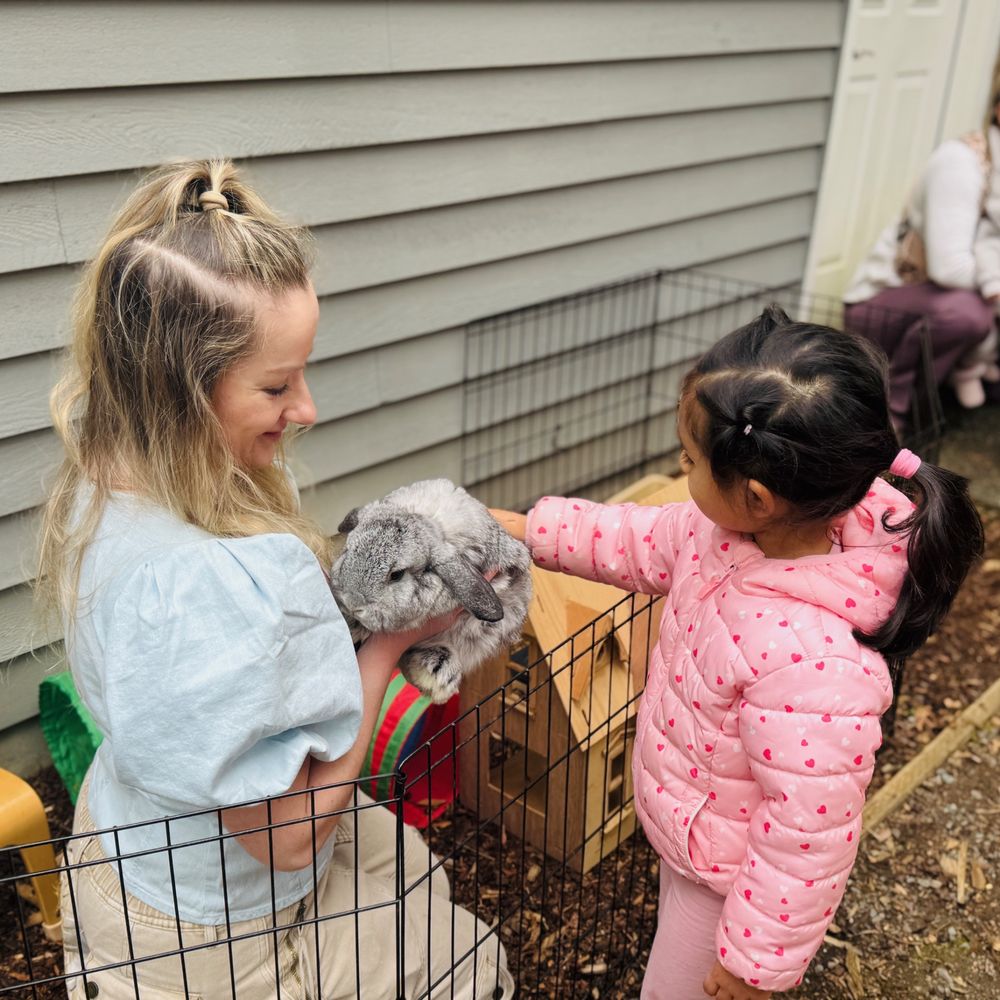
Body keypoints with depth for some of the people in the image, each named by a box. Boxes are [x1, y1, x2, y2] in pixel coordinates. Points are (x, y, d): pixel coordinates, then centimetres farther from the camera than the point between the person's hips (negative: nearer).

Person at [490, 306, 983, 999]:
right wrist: (528, 530, -1)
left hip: (733, 880, -7)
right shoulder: (732, 530, -19)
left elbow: (810, 833, -32)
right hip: (690, 833, 7)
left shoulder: (813, 661, -42)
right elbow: (644, 542, 1)